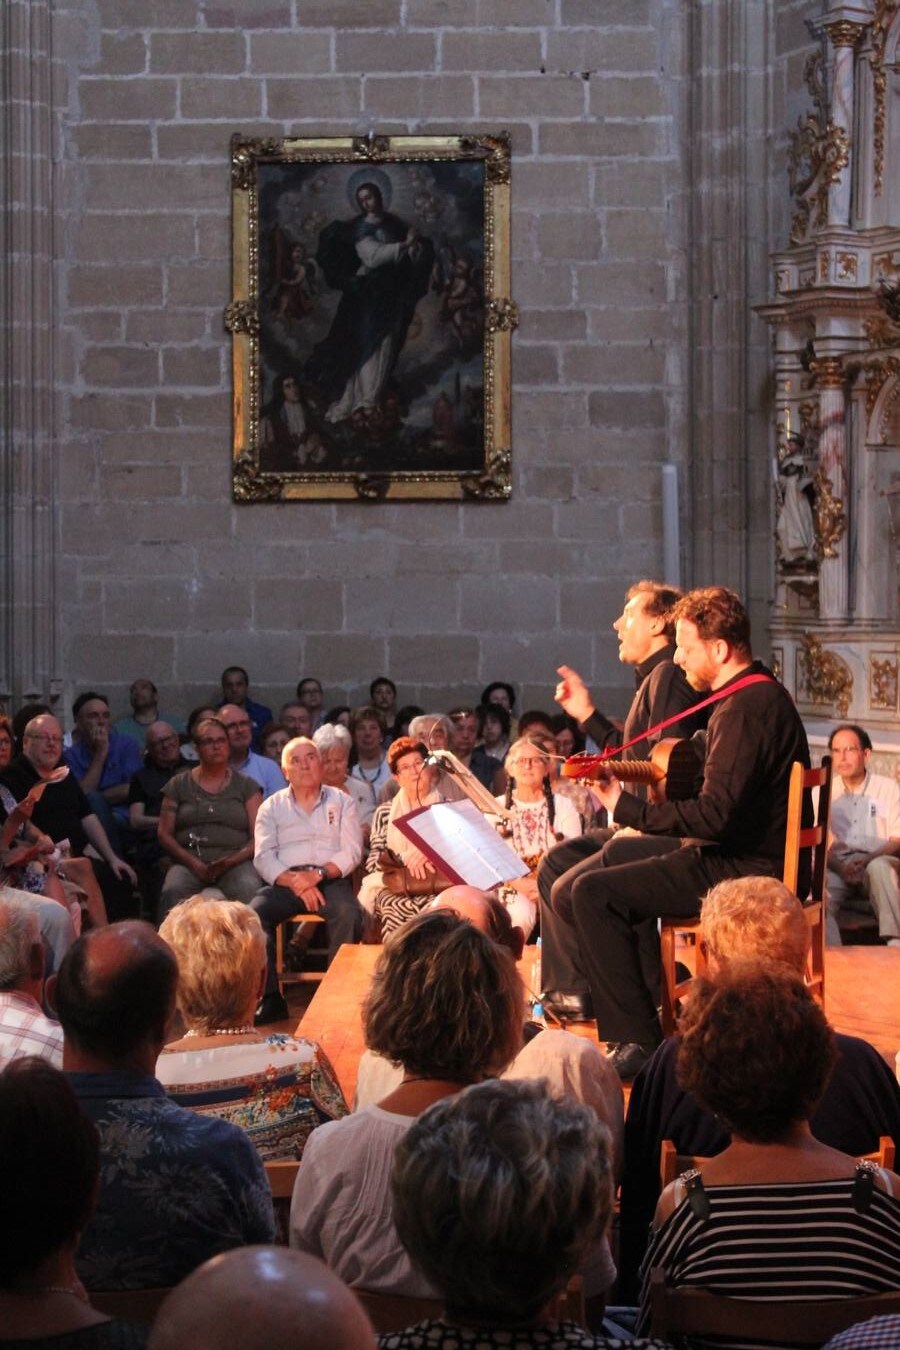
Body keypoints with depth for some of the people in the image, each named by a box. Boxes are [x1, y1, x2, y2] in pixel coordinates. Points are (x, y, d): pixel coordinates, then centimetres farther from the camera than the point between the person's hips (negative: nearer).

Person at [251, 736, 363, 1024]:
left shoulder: (341, 802, 16)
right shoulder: (272, 807, 17)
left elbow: (351, 851, 3)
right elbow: (264, 857, 4)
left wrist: (318, 874, -15)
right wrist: (295, 882, -15)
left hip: (330, 879, -1)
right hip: (286, 880, 1)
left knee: (347, 913, -34)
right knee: (255, 912, -29)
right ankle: (270, 998, -28)